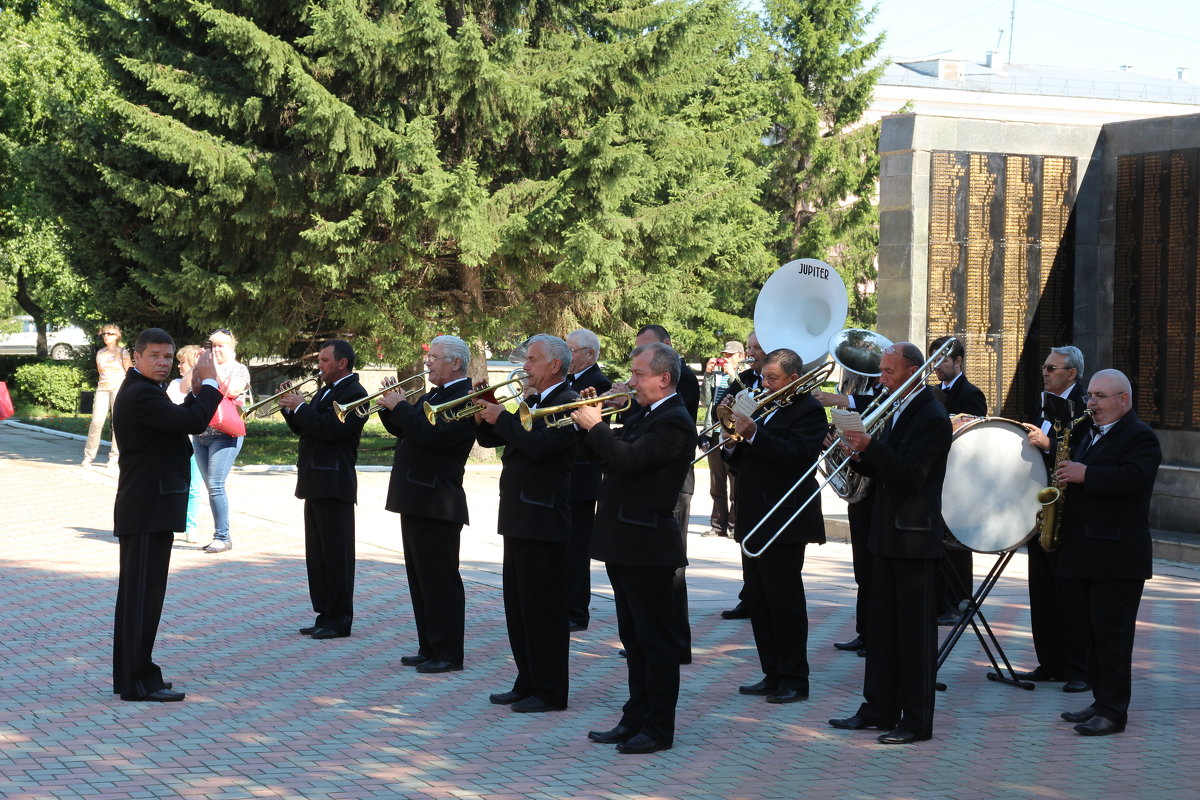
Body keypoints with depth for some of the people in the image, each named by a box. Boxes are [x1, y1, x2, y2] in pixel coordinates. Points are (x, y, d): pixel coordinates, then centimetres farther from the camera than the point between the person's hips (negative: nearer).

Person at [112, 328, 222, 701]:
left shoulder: (140, 391, 15)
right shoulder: (141, 394, -18)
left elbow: (176, 422, 19)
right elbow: (192, 422, -25)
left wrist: (196, 391, 10)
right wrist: (209, 384, -12)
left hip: (143, 510, 11)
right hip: (149, 510, -11)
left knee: (135, 593, 15)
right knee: (144, 595, -7)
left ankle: (128, 676, 22)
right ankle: (138, 681, -3)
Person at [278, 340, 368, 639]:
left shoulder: (354, 393, -12)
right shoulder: (325, 391, 19)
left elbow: (332, 428, -24)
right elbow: (305, 429, 19)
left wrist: (301, 407, -16)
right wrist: (291, 409, 3)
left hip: (335, 485, -10)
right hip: (315, 483, 10)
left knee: (337, 555, -5)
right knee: (317, 555, 13)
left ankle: (339, 620, 0)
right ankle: (324, 615, 19)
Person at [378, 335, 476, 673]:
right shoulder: (433, 395, 16)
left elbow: (431, 433, -28)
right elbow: (406, 430, 19)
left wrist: (400, 407, -17)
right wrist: (390, 408, 2)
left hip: (436, 504, -10)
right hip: (416, 501, 10)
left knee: (440, 581, -5)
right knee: (420, 580, 15)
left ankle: (448, 655, 1)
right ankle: (429, 648, 22)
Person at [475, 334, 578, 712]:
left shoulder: (567, 403, -13)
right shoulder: (531, 401, 16)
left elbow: (539, 445, -27)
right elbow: (490, 440, 18)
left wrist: (501, 418, -17)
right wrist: (484, 417, -1)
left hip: (543, 521, -10)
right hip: (518, 518, 10)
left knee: (543, 609, -4)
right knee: (518, 606, 14)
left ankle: (550, 691, 2)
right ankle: (527, 683, 22)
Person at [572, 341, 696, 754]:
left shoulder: (674, 422, -16)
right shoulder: (642, 415, 14)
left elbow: (629, 460, -26)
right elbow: (613, 455, 15)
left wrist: (595, 426, -15)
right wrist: (590, 422, 2)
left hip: (648, 547, -10)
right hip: (624, 544, 10)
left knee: (655, 640, -1)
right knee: (634, 639, 15)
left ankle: (658, 729, 5)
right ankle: (635, 720, 23)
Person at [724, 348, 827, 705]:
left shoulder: (809, 410, -8)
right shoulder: (764, 408, 17)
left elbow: (797, 455, -24)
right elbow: (745, 462, 18)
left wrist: (753, 435, -30)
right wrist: (732, 445, -3)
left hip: (784, 521, -9)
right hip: (754, 520, 9)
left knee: (785, 601, -5)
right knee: (759, 601, 11)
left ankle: (794, 680, 1)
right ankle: (773, 675, 18)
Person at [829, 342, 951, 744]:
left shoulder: (932, 417, -14)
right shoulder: (897, 410, 14)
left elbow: (910, 475, -23)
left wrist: (871, 446, -30)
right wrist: (860, 456, -2)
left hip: (915, 536, -9)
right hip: (888, 534, 9)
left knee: (915, 630, -3)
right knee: (882, 625, 14)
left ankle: (917, 720, 2)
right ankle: (880, 708, 22)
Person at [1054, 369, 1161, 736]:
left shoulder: (1140, 437, -8)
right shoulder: (1086, 433, 19)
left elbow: (1133, 479, -25)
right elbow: (1073, 471, 30)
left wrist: (1085, 475, -24)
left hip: (1117, 557, -9)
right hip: (1082, 554, 9)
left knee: (1112, 635, -6)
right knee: (1090, 633, 12)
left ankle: (1113, 712, -2)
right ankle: (1101, 701, 20)